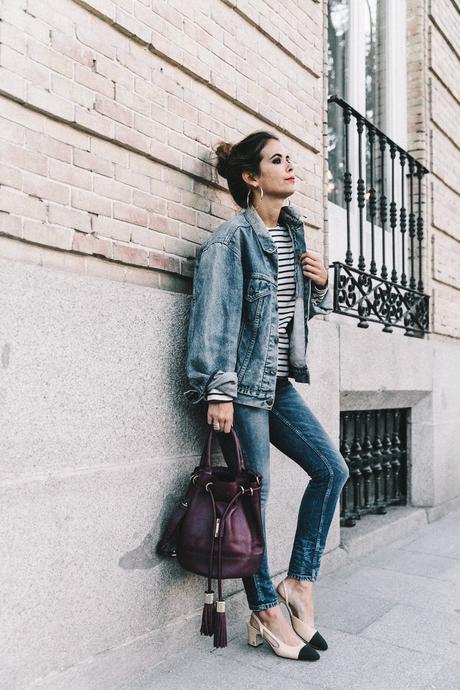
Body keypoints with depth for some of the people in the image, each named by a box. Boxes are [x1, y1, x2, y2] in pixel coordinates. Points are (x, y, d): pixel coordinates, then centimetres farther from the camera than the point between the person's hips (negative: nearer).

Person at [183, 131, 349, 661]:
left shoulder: (292, 233, 14)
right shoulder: (232, 239, -10)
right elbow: (214, 318, -16)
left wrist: (320, 284, 3)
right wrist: (218, 392, -20)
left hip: (278, 383, 8)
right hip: (242, 384, -8)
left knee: (331, 468, 5)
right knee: (252, 498, 0)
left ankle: (300, 580, 19)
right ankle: (267, 612, 16)